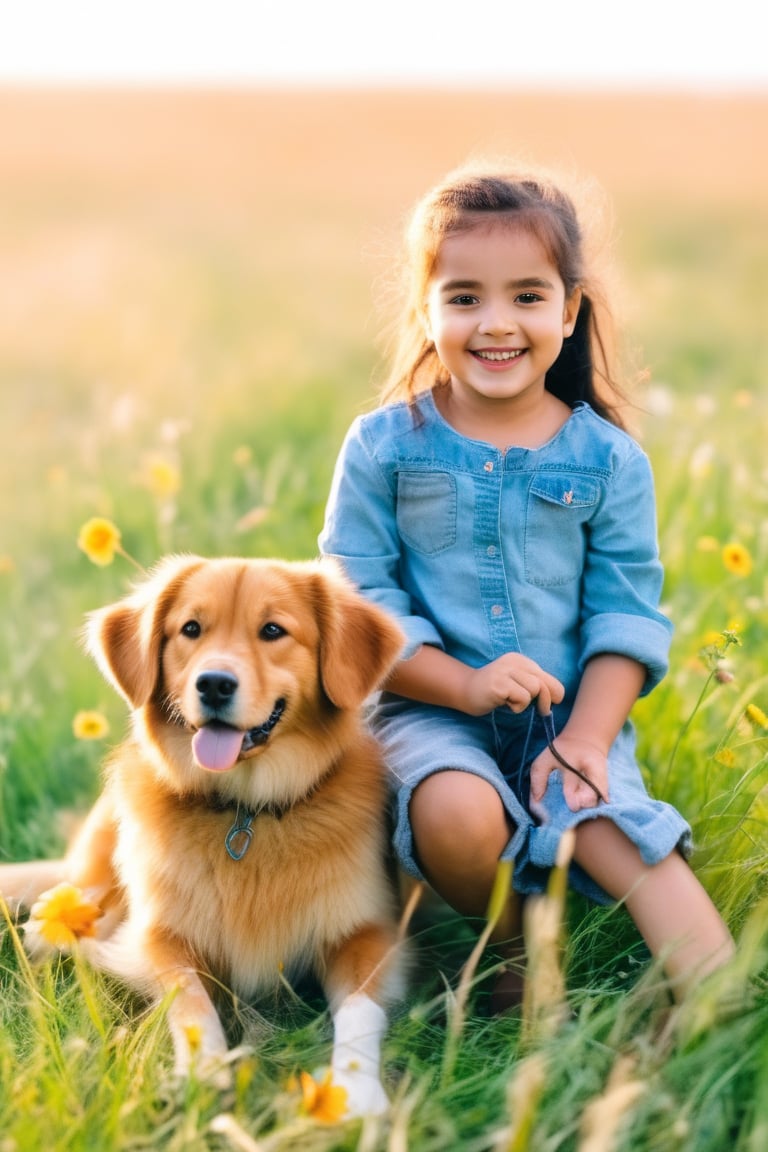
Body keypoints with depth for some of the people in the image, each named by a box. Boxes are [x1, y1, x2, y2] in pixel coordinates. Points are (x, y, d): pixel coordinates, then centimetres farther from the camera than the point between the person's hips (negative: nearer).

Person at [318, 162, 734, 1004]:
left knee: (618, 828, -28)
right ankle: (512, 952, -4)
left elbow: (625, 616, 2)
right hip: (430, 710, -1)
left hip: (573, 714, 1)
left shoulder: (608, 460, 3)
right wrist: (465, 683, -17)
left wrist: (585, 737, -14)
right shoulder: (385, 447, -1)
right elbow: (357, 601, -3)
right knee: (459, 814, -32)